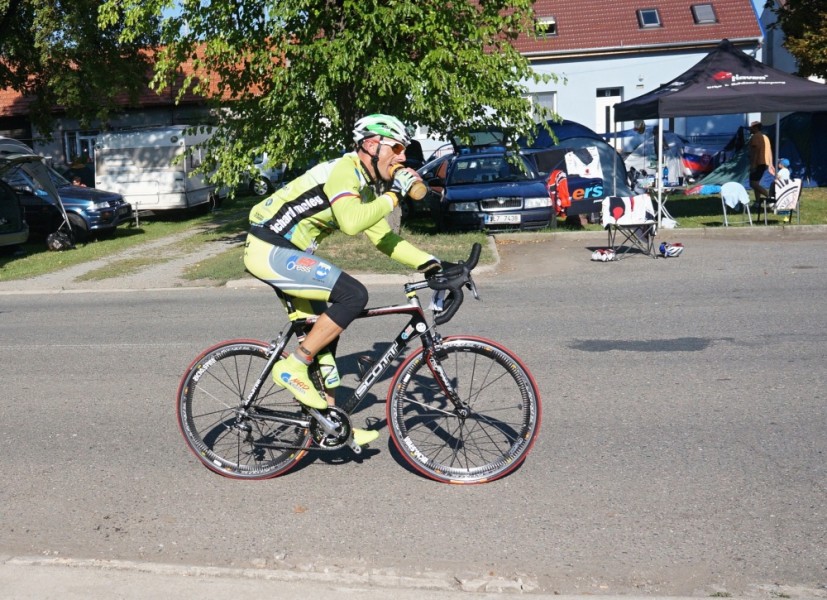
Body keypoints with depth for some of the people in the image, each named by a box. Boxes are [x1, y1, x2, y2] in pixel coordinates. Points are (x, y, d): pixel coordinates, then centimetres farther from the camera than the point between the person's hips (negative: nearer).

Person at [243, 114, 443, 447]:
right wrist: (393, 194, -22)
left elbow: (383, 238, 16)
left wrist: (429, 262, 6)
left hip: (281, 252, 10)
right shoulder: (344, 170, -16)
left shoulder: (366, 185, 13)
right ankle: (293, 368, -10)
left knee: (324, 326, 12)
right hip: (270, 250, -10)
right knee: (353, 294, -21)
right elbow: (351, 223, -34)